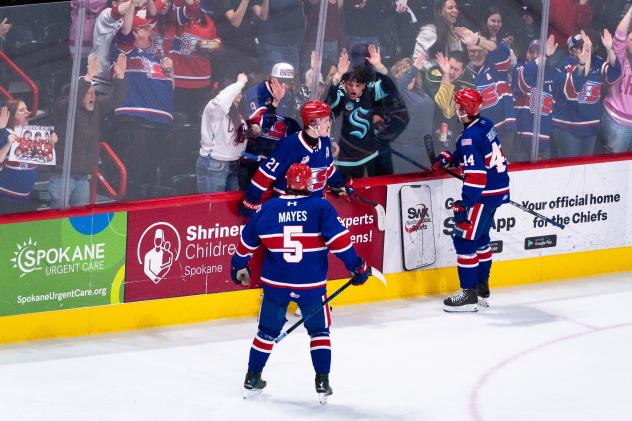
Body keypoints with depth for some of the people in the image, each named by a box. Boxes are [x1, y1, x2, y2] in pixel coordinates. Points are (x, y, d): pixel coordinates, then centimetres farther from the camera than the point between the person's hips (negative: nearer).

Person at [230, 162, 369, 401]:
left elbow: (248, 240, 10)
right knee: (319, 330, 15)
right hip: (311, 285, -2)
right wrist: (356, 266, -6)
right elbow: (339, 240, -14)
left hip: (275, 283, 2)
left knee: (268, 331, 18)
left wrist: (239, 266, 25)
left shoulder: (268, 208, 2)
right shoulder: (321, 208, -7)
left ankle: (253, 377, 22)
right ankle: (322, 381, 7)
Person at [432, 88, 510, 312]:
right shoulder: (485, 125, 8)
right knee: (480, 238, 20)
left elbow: (476, 175, -26)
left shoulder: (470, 137, -20)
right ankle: (482, 289, 28)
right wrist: (449, 158, 15)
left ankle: (469, 295, -6)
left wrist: (464, 202, -26)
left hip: (485, 194, -10)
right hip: (498, 189, 10)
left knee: (465, 239, -6)